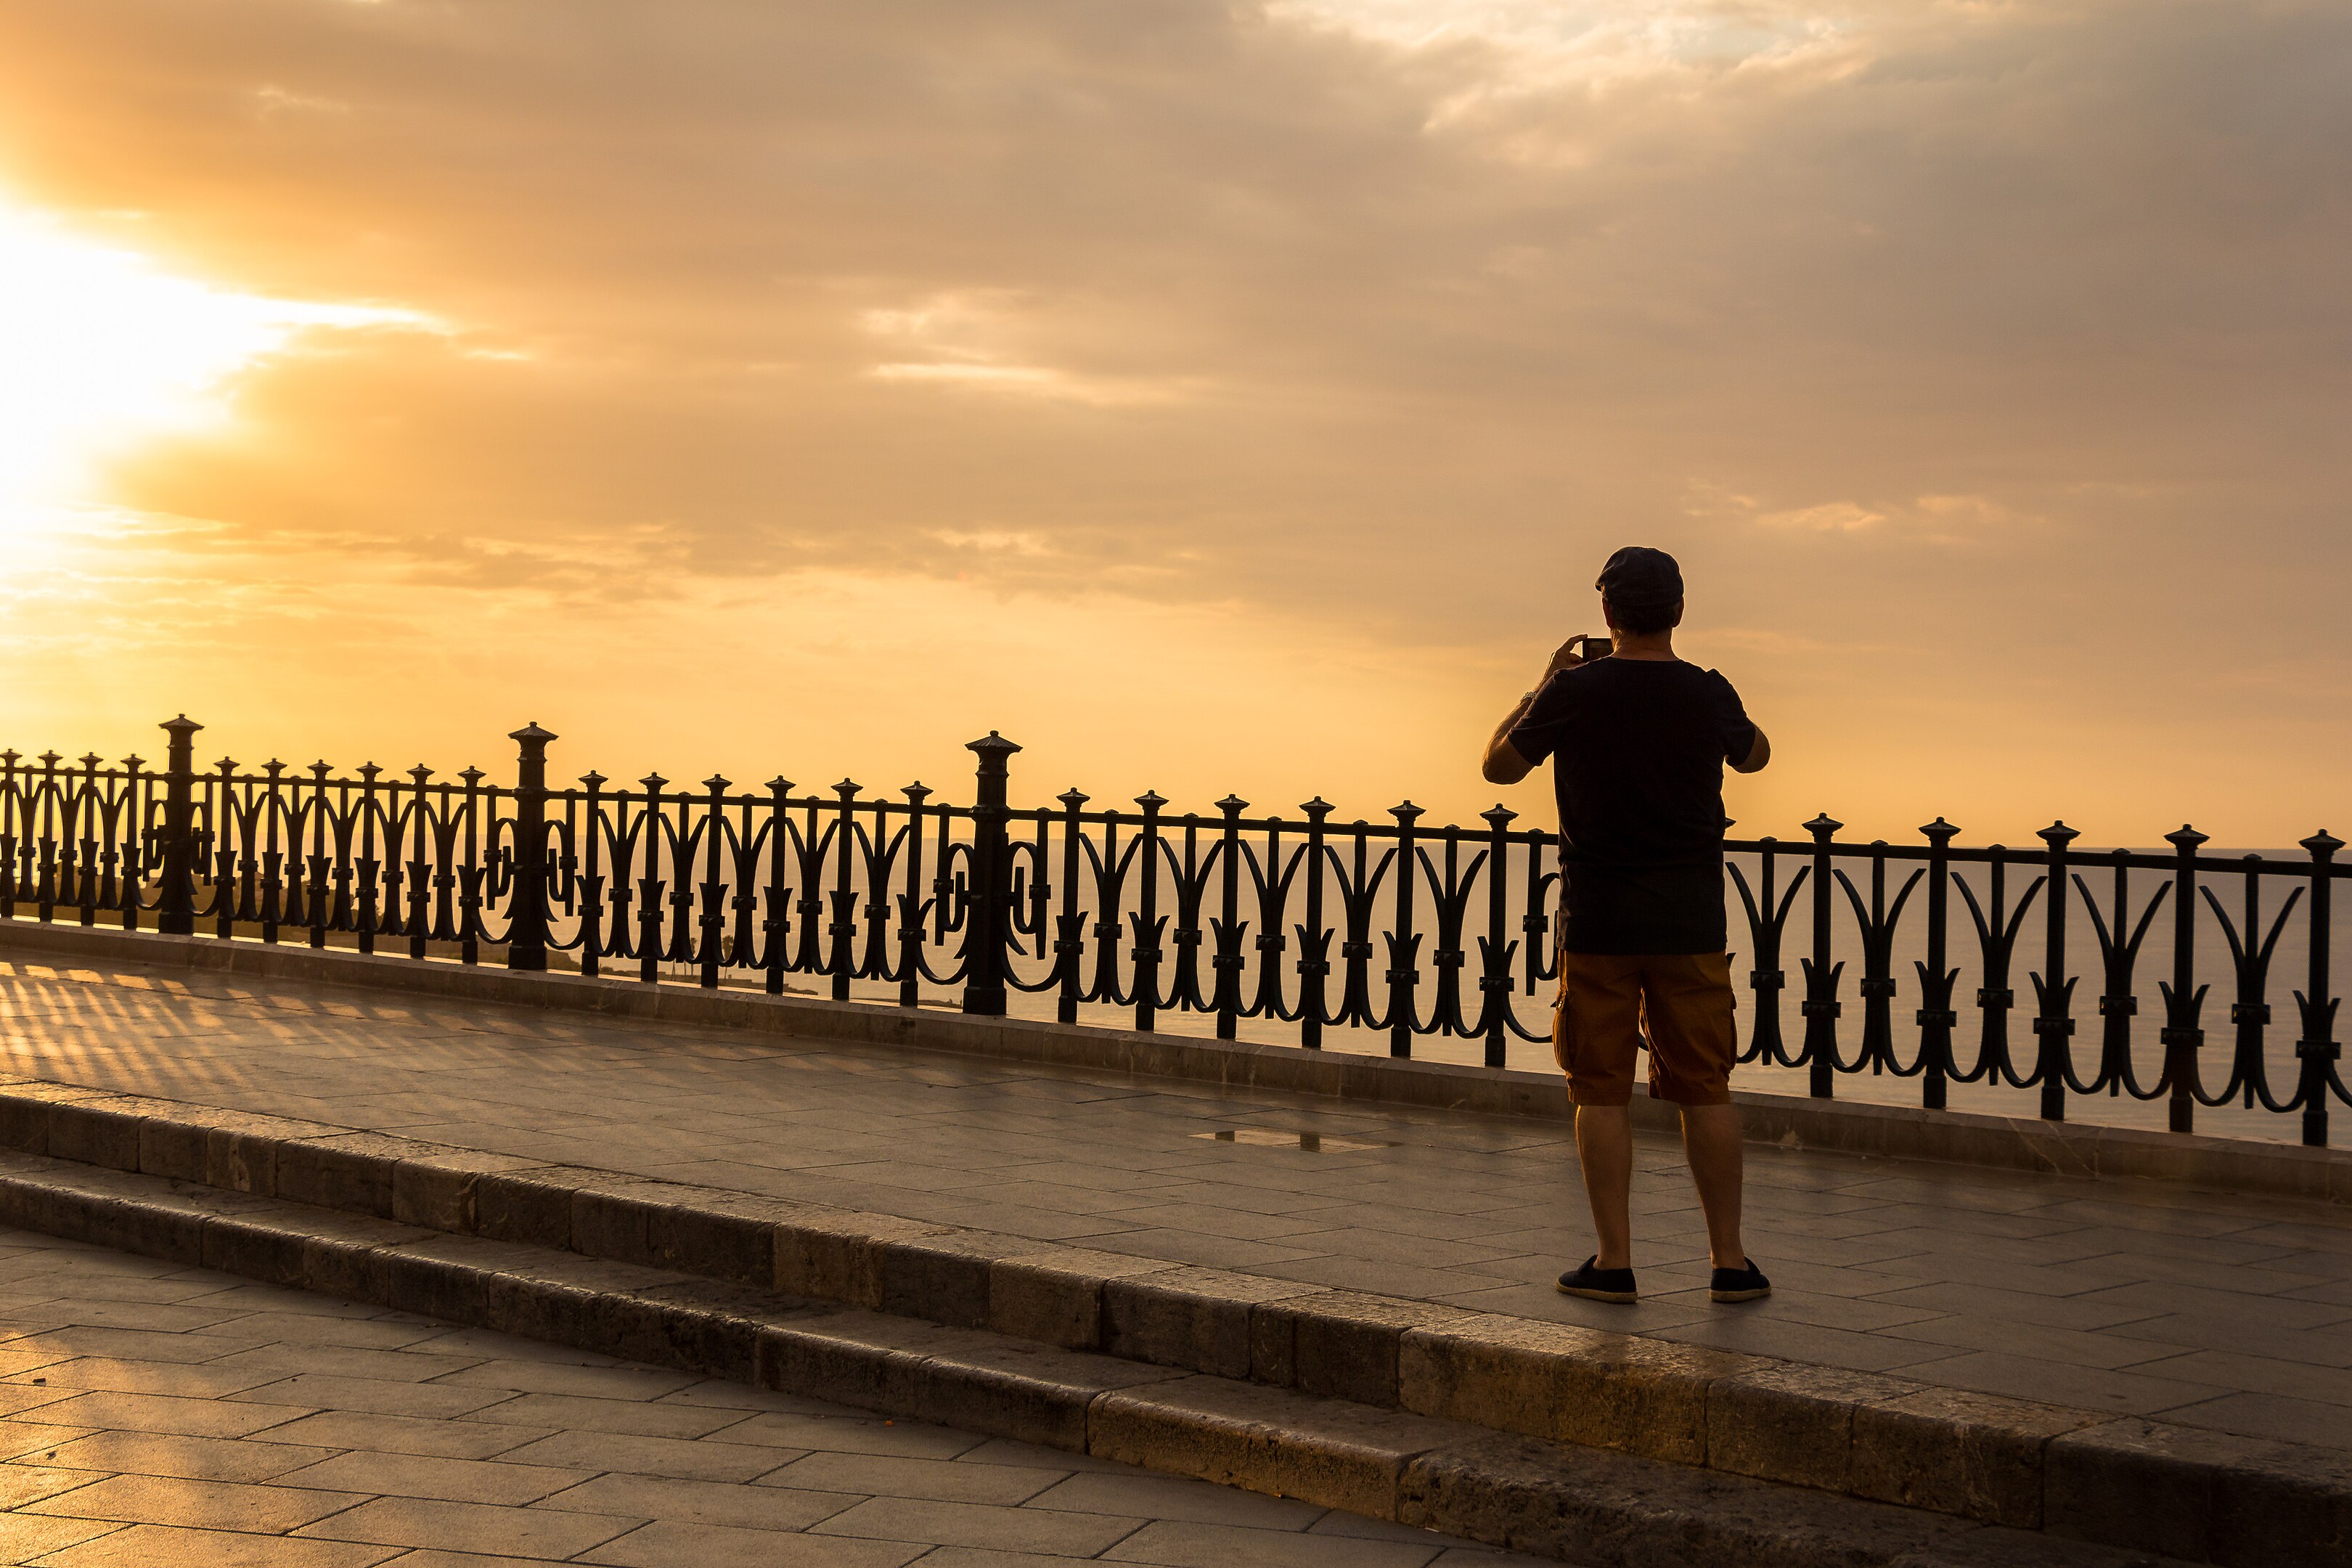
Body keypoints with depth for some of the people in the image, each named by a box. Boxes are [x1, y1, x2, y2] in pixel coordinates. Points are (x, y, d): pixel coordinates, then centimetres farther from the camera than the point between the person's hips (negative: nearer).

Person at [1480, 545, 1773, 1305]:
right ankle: (1729, 1261, 10)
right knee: (1705, 1090, 7)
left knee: (1600, 1091, 5)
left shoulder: (1575, 691, -9)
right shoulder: (1707, 693, -3)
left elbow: (1498, 765, 4)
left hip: (1598, 917, -2)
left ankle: (1614, 1261, 5)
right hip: (1691, 917, 2)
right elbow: (1754, 755, 19)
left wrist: (1543, 685, 14)